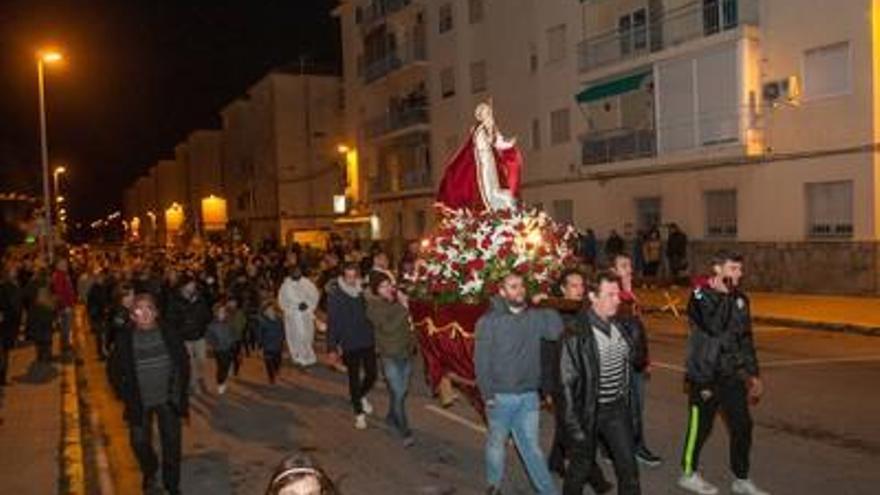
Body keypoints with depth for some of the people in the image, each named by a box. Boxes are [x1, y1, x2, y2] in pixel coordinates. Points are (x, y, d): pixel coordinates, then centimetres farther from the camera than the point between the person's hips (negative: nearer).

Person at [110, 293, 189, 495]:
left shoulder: (170, 335, -8)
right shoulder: (124, 339, -9)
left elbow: (183, 363, 1)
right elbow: (117, 370, 1)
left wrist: (179, 392, -2)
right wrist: (127, 395, -3)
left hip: (167, 400, 0)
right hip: (140, 402, 0)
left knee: (172, 443, 3)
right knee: (140, 442, 7)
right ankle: (149, 474, 39)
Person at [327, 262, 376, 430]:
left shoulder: (364, 292, -3)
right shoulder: (335, 295, -11)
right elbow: (332, 322, -8)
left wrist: (378, 339, 6)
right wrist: (332, 347, -9)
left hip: (368, 342, 3)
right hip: (349, 344, -3)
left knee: (371, 375, 10)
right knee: (354, 378, 7)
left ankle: (361, 396, 42)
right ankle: (359, 414, 23)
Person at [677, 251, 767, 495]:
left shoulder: (739, 298, 8)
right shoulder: (701, 297, -13)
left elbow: (746, 338, 14)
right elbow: (714, 328, -27)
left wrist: (753, 374, 14)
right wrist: (726, 296, -23)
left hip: (732, 374, 6)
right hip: (705, 375, -6)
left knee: (743, 425, 8)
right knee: (701, 425, 6)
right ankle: (689, 474, 25)